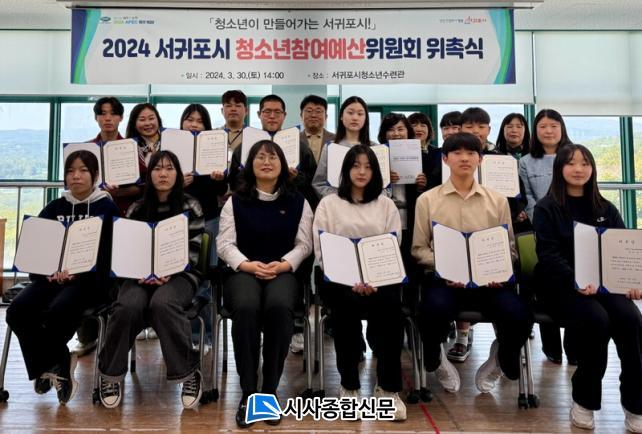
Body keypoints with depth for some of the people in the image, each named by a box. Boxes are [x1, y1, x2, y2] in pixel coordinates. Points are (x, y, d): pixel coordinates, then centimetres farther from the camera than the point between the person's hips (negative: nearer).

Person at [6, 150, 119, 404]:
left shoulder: (108, 209, 3)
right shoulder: (53, 209, 15)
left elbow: (109, 254, -5)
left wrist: (77, 273, -19)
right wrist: (50, 272, -12)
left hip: (91, 279, -4)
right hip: (52, 276, 5)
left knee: (58, 310, -32)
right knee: (17, 311, -22)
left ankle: (47, 365, -1)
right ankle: (58, 365, -5)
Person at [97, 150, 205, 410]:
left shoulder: (191, 207, 6)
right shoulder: (136, 209, 14)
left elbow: (193, 251, 0)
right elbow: (127, 249, 10)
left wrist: (169, 272, -16)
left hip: (180, 274, -2)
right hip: (141, 274, 2)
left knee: (162, 303, -37)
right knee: (127, 307, -32)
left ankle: (189, 373, -21)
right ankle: (110, 373, -8)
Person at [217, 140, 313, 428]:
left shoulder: (297, 202, 11)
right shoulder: (236, 201, 10)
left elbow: (304, 244, 5)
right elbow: (225, 244, 3)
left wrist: (282, 265, -14)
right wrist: (248, 265, -15)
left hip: (283, 272, 0)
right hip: (243, 271, 0)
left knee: (279, 307, -35)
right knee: (246, 308, -35)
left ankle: (270, 390, -20)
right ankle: (248, 392, -21)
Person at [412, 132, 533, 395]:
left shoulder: (498, 201, 13)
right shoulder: (427, 200, 7)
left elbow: (509, 247, 12)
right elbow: (419, 249, 4)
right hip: (443, 278, -2)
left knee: (519, 315, -26)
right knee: (434, 310, -34)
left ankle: (500, 360, 11)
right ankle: (435, 361, 2)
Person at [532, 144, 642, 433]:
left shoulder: (605, 208, 15)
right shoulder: (546, 208, 1)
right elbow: (548, 255, -10)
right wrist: (577, 281, -26)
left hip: (604, 282, 4)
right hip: (561, 285, -4)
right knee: (596, 319, -30)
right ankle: (584, 401, -10)